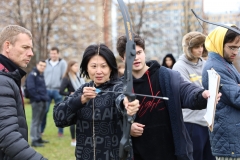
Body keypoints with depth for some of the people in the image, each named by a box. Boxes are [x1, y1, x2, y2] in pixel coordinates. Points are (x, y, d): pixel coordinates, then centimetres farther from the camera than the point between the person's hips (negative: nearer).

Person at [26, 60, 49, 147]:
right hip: (37, 101, -9)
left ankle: (38, 138, 24)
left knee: (39, 121, 16)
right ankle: (34, 140, -6)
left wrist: (45, 97, 12)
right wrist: (37, 97, -19)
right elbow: (30, 88, -21)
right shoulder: (32, 75, -10)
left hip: (43, 101, 9)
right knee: (35, 121, -7)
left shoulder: (41, 75, 18)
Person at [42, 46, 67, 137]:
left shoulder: (62, 63, 1)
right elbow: (42, 76, 10)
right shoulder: (46, 63, 9)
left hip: (58, 90, -2)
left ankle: (60, 131, 11)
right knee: (44, 110, 1)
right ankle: (41, 130, 10)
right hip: (47, 90, 2)